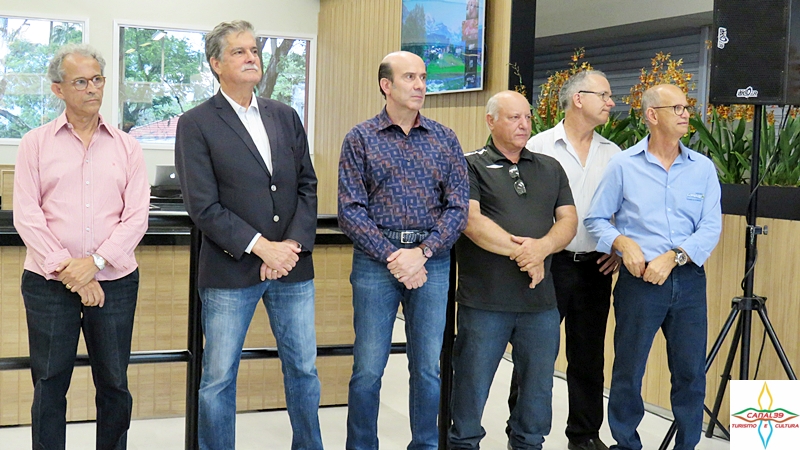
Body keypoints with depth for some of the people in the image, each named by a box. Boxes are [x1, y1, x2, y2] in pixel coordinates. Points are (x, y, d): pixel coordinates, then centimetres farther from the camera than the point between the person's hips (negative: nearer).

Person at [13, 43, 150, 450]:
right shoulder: (36, 143, 5)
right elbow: (27, 217, -2)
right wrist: (66, 269, -10)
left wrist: (95, 262, -11)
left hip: (114, 282, 1)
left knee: (114, 384, 7)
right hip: (48, 282, -1)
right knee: (49, 385, 5)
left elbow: (136, 217, 1)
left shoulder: (126, 147, 8)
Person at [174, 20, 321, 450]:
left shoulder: (285, 117, 10)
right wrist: (261, 247, -15)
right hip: (230, 270, -4)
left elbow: (307, 185, 8)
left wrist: (293, 243, -7)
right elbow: (203, 207, -10)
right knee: (218, 379, 5)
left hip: (292, 267, 4)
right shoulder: (196, 124, -4)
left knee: (304, 368, 13)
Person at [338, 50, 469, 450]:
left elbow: (457, 207, 3)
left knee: (428, 367, 7)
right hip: (375, 259, -2)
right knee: (368, 368, 1)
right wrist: (391, 257, -12)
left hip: (432, 260, 2)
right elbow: (351, 210, -4)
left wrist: (421, 253, -10)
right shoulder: (360, 139, 2)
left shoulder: (445, 139, 8)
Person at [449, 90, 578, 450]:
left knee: (538, 389, 11)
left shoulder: (550, 168, 17)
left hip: (541, 300, 5)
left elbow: (568, 221, 8)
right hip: (484, 300, -4)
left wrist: (541, 247, -12)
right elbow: (470, 220, -11)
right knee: (472, 386, 4)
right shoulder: (471, 166, 1)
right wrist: (520, 252, -13)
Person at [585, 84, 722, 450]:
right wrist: (624, 243, -13)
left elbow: (711, 227, -2)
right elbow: (596, 220, 5)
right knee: (628, 371, 5)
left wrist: (673, 257, -14)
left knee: (691, 372, 6)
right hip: (638, 280, -1)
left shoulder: (703, 168, 5)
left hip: (689, 279, 2)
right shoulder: (623, 165, 1)